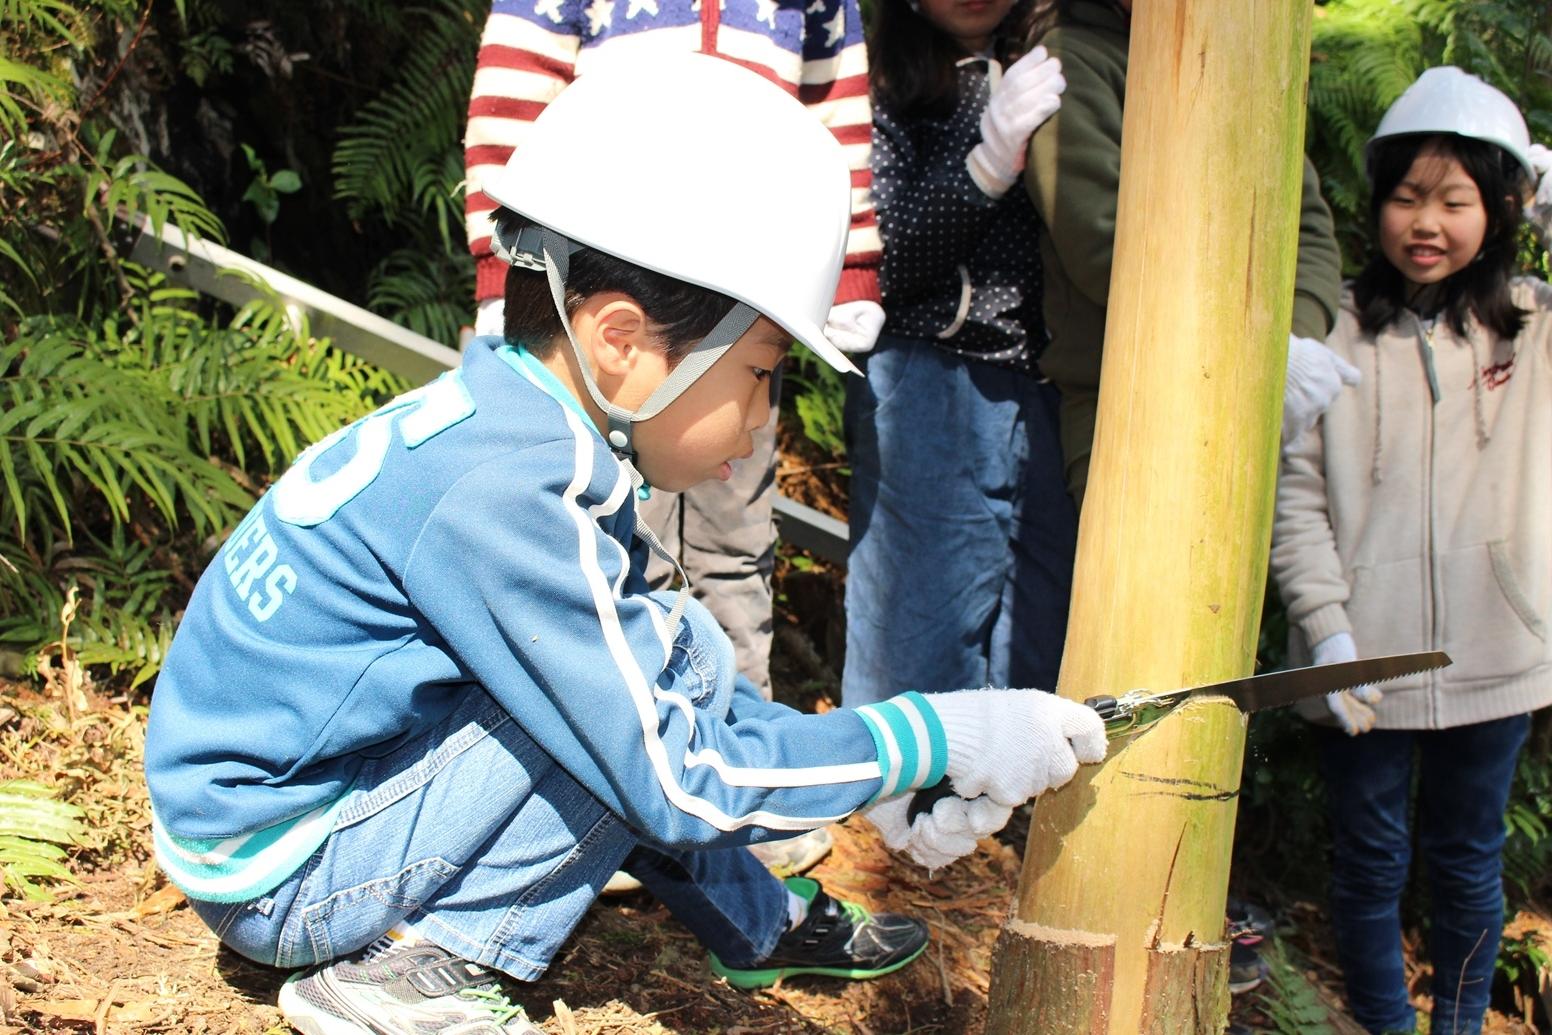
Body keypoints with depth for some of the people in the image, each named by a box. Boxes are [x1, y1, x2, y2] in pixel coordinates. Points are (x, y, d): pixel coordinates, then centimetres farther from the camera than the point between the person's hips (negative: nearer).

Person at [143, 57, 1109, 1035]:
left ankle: (759, 920, 21)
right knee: (673, 656, -17)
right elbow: (685, 785, -24)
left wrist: (883, 781, 4)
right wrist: (935, 737, -15)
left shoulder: (505, 428, -1)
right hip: (272, 872, -9)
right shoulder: (500, 493, -28)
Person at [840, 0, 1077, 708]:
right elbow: (886, 255, -6)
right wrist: (986, 165, -19)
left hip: (1058, 389, 2)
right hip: (933, 390, -2)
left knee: (1046, 636, 4)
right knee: (923, 629, 2)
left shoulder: (1062, 63, 11)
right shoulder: (893, 85, 4)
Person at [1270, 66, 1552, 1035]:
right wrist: (1327, 628, -14)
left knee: (1467, 859, 16)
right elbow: (1298, 492, -4)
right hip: (1365, 658, -1)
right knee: (1371, 862, 10)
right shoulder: (1338, 333, -3)